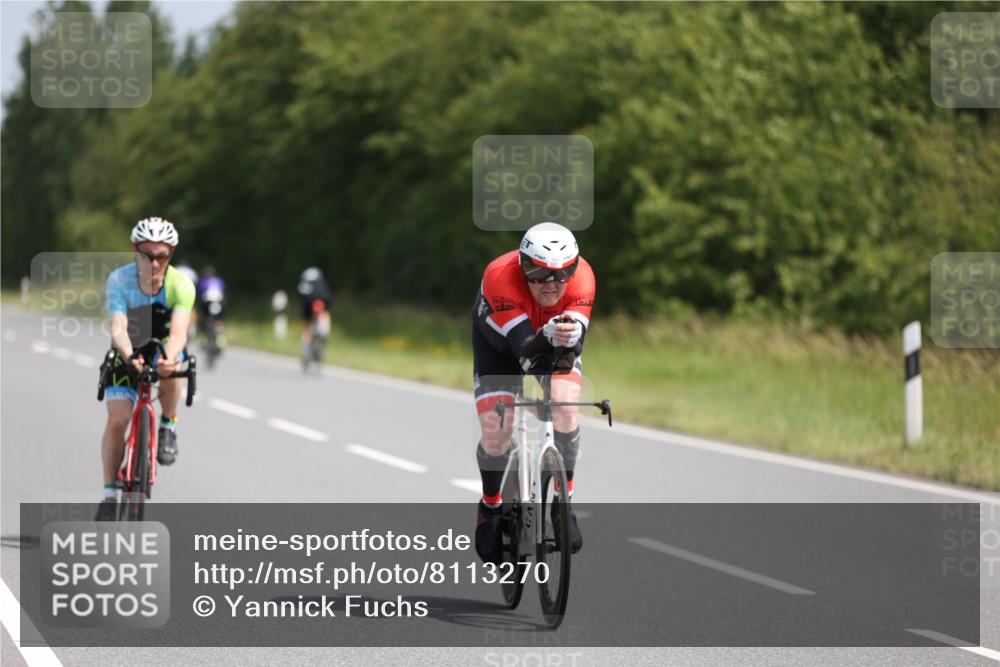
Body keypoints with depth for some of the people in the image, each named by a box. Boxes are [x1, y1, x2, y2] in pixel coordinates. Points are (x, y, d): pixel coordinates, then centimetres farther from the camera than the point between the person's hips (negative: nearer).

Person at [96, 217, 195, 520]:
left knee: (170, 370, -37)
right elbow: (118, 327, -37)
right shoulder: (119, 280, -25)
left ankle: (168, 426, -10)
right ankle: (109, 494, -1)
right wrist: (129, 357, -58)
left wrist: (169, 359, -62)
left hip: (164, 346, 0)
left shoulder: (180, 286, -26)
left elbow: (179, 332, -40)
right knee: (117, 420, -15)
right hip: (129, 351, 0)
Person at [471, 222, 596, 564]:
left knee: (565, 410, -24)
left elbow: (577, 347, -42)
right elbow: (524, 350, -45)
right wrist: (547, 338, -66)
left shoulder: (582, 277, -34)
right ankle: (491, 509, 15)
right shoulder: (500, 277, -40)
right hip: (499, 338, -1)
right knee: (496, 432, -12)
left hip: (556, 338, 1)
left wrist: (572, 337, -65)